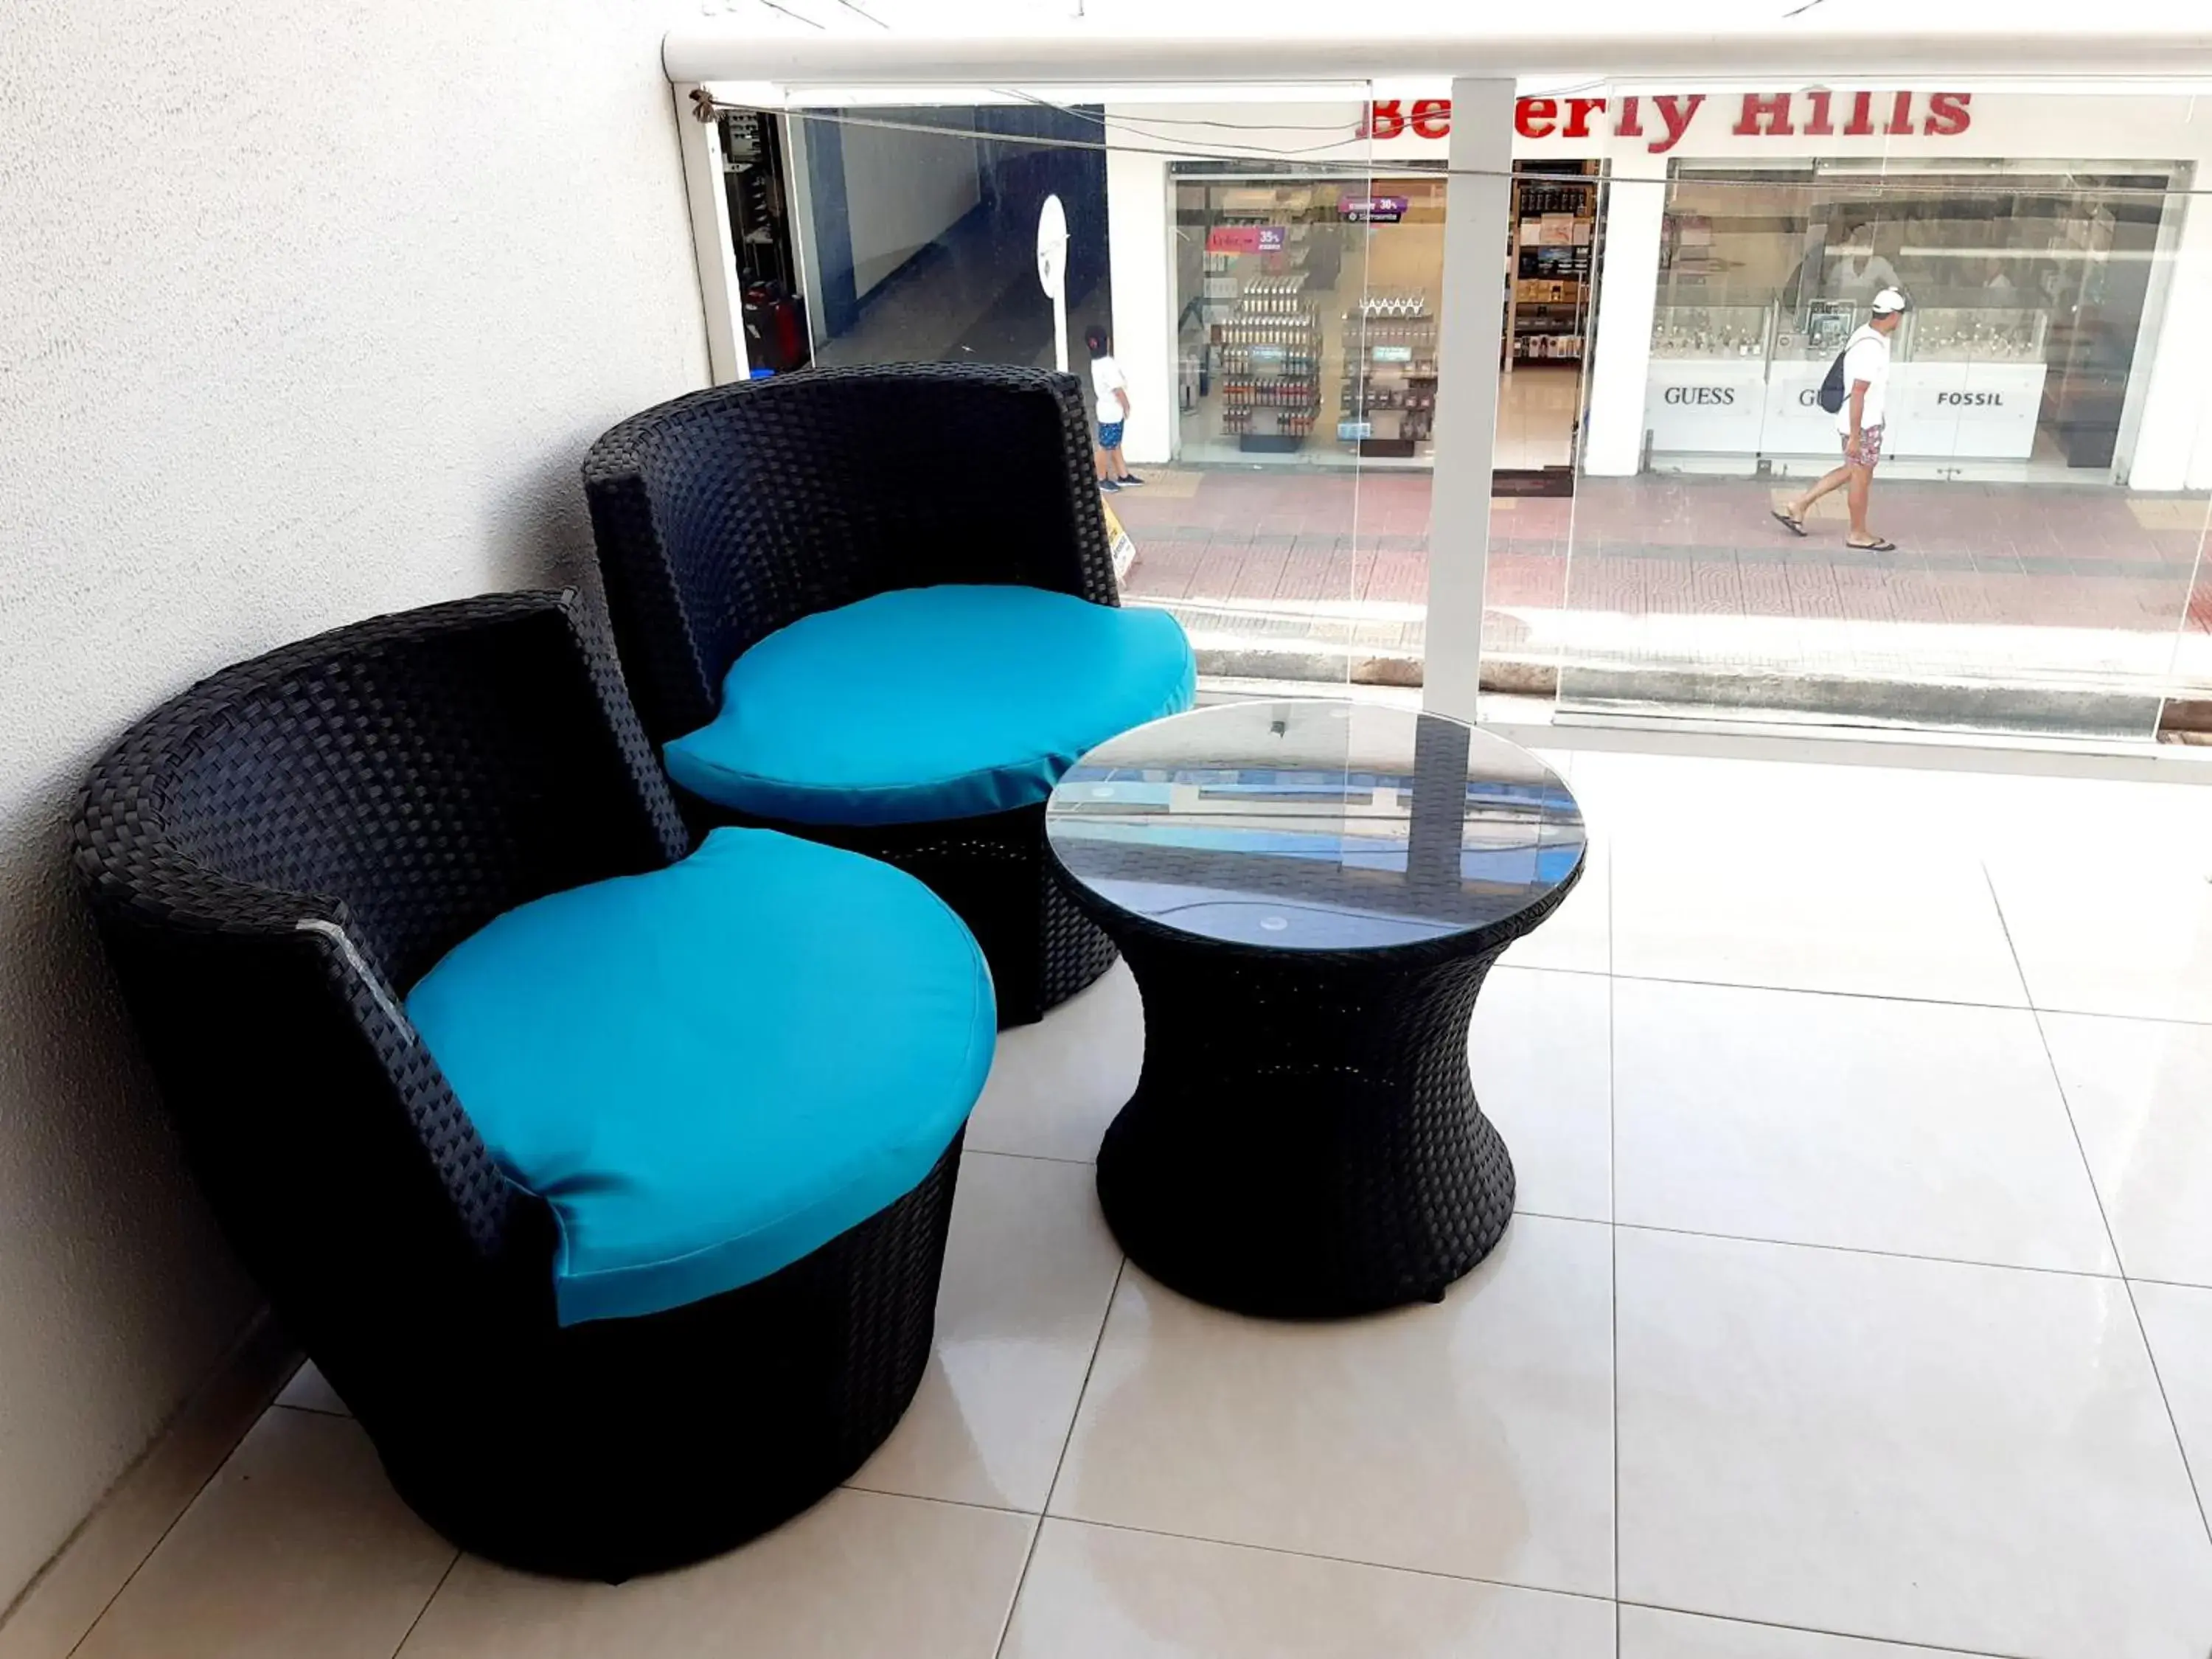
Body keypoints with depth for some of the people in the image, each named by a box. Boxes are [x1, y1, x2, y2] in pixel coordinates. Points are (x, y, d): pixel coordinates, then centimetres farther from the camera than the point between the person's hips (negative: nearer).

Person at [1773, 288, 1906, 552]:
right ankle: (1858, 534, 18)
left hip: (1867, 421, 10)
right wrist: (1854, 436, -23)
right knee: (1862, 476, 4)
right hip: (1862, 424, -10)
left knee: (1852, 471, 20)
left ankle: (1798, 506, 20)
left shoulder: (1868, 336, 6)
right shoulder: (1871, 348, -24)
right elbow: (1857, 395, -25)